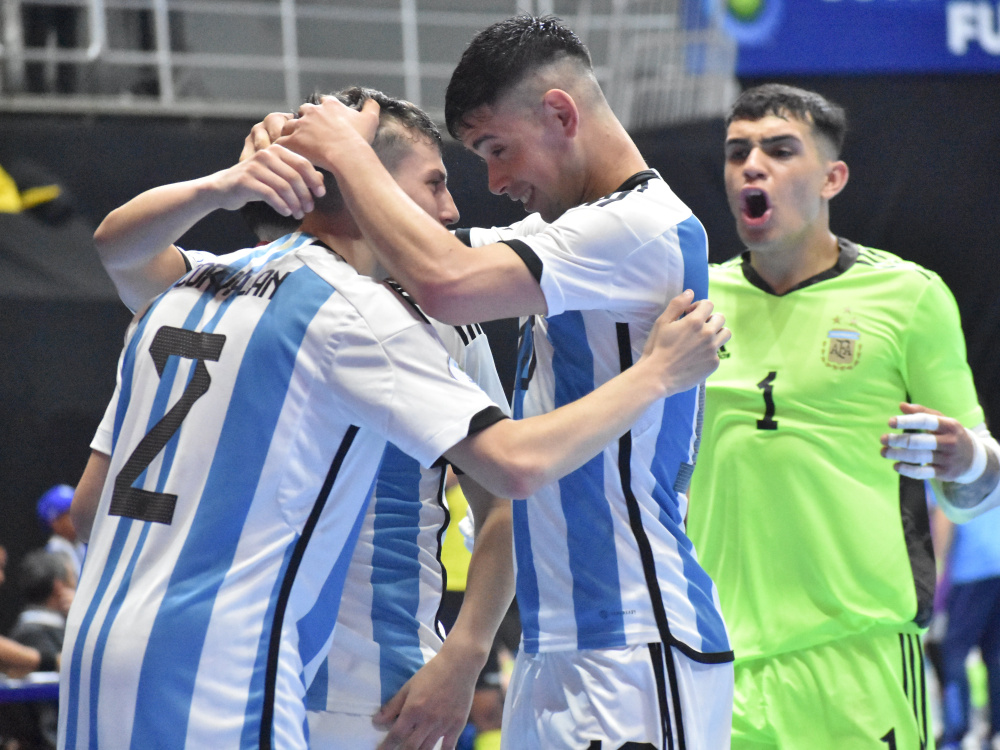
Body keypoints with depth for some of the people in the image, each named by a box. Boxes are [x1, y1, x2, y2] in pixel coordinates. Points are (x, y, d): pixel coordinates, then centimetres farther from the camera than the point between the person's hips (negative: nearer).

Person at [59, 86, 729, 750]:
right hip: (210, 673, -8)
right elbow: (516, 465, -13)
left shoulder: (186, 290, 18)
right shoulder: (355, 308, -5)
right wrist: (657, 373, -1)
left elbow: (91, 501, 21)